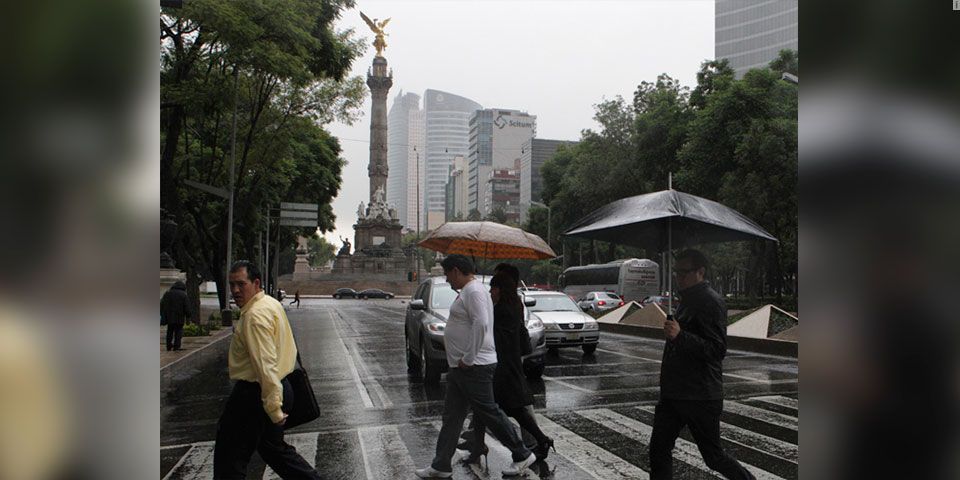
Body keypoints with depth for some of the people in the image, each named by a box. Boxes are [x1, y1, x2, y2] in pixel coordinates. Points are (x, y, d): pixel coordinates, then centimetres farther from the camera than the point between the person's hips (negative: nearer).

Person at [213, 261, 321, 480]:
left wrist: (274, 409, -26)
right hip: (280, 386, 10)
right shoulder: (272, 304, 11)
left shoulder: (255, 315, -21)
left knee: (229, 460, 2)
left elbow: (266, 365, -26)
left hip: (254, 392, -10)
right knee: (273, 447, 23)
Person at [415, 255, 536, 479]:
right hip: (460, 367, 11)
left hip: (474, 368, -11)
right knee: (451, 417, 12)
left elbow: (480, 324, -27)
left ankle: (522, 455, 12)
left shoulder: (474, 290, -16)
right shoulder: (466, 291, 18)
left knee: (489, 413, -1)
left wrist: (469, 359, -23)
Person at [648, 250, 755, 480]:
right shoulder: (687, 299, 16)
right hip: (672, 393, 9)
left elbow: (717, 349, -23)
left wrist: (680, 336, -32)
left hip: (700, 398, -9)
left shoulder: (711, 301, -15)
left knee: (713, 456, 5)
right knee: (658, 450, 5)